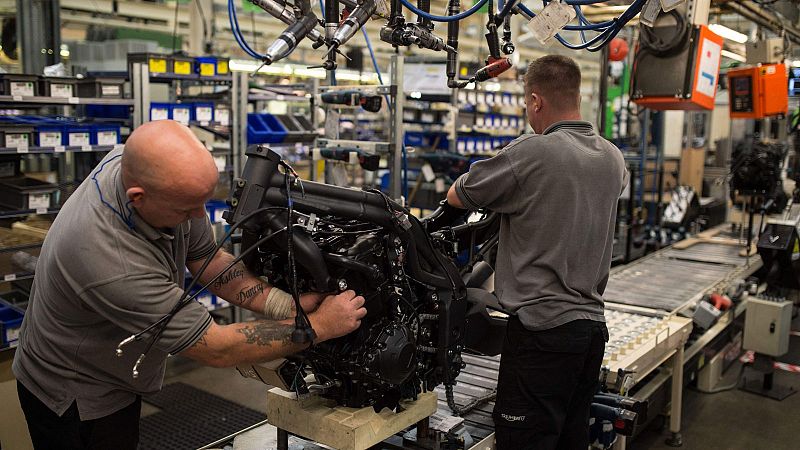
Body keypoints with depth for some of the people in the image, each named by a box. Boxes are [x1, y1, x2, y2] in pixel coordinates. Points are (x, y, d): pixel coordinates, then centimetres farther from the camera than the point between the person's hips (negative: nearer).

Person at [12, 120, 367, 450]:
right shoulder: (112, 263, -40)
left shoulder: (137, 165, -19)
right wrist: (320, 326, -24)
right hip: (73, 399, -7)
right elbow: (217, 350, -30)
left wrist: (288, 306, -19)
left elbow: (206, 259, -8)